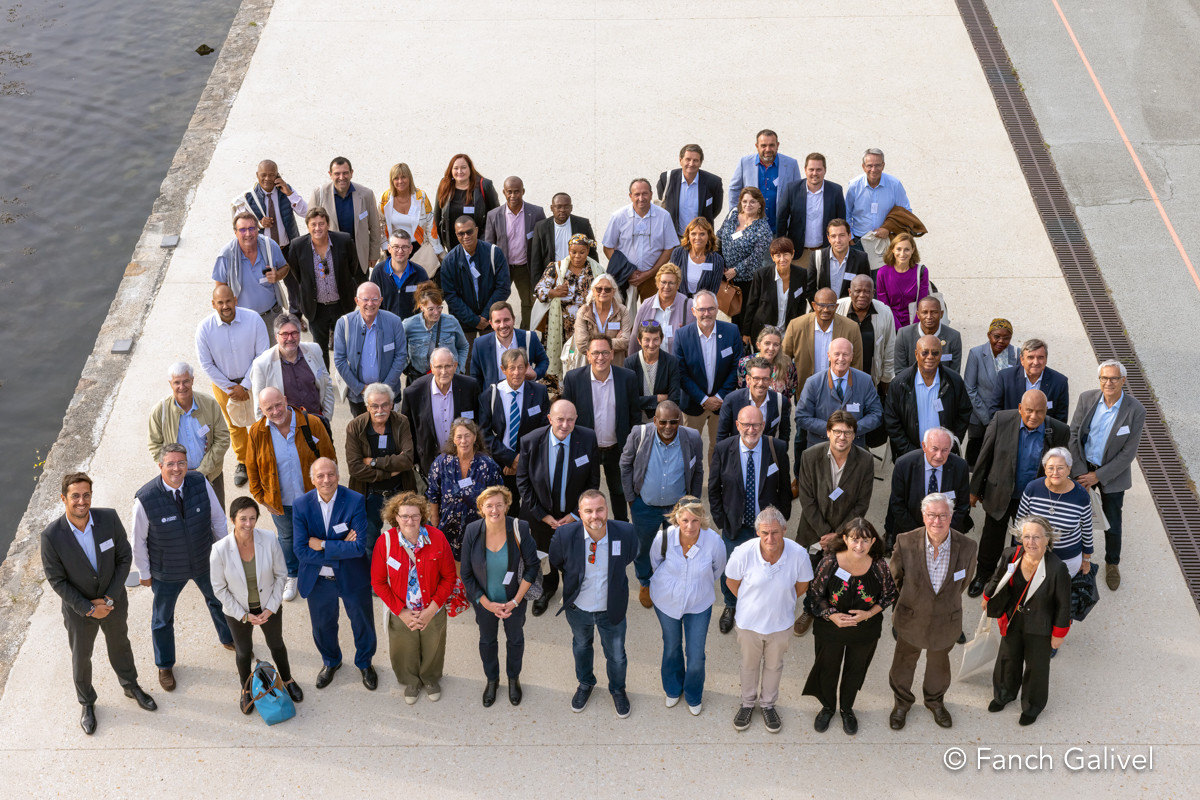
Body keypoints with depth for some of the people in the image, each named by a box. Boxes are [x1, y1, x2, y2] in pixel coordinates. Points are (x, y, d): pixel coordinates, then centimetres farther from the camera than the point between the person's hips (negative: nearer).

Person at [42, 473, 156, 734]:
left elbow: (124, 557, -10)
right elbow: (56, 580, -18)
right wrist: (89, 608, -17)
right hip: (78, 609, -2)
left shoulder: (109, 518, -22)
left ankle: (130, 685, 53)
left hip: (114, 602, 2)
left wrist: (109, 598, -15)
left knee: (120, 645, 27)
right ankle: (86, 703, 46)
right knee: (81, 657, 20)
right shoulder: (51, 536, -27)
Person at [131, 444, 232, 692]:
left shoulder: (200, 483, -22)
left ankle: (229, 639, 59)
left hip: (206, 561, 3)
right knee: (162, 618, 21)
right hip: (167, 573, -3)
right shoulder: (145, 499, -30)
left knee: (219, 601, 28)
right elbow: (139, 541, -14)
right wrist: (145, 573, -4)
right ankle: (164, 665, 48)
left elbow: (218, 518, -5)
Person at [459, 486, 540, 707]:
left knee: (515, 639, 23)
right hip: (484, 601, 1)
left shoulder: (519, 529, -24)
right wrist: (487, 604, -15)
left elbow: (532, 566, -14)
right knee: (487, 640, 23)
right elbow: (466, 574, -12)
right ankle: (492, 680, 50)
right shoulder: (472, 532, -21)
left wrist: (515, 601, -16)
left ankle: (513, 678, 50)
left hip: (514, 600, 0)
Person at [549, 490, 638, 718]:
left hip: (612, 610, 0)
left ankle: (618, 690, 54)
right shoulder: (565, 535, -28)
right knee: (581, 647, 30)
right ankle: (585, 684, 60)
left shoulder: (625, 532, -26)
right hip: (578, 608, 0)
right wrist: (573, 580, 3)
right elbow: (552, 564, -6)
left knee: (616, 655, 22)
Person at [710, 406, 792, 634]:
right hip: (734, 526, 1)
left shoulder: (778, 449, -14)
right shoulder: (723, 450, -13)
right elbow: (714, 489, -3)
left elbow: (785, 487, -3)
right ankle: (730, 606, 47)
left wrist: (781, 519, -2)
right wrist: (721, 520, -5)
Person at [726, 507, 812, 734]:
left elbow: (802, 585, -4)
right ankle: (748, 702, 49)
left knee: (774, 665, 24)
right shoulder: (744, 552, -29)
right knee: (749, 664, 23)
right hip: (749, 621, -1)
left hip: (780, 622, 1)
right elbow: (732, 581, -7)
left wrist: (781, 602, 7)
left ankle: (768, 704, 49)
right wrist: (750, 602, 4)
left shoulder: (798, 554, -27)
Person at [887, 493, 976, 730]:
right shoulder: (905, 542, -25)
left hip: (946, 620, 1)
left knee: (939, 663, 26)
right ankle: (902, 702, 50)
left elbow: (964, 580, 0)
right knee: (904, 662, 22)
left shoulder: (966, 546, -22)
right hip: (911, 619, -1)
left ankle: (935, 701, 55)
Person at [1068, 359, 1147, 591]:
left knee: (1112, 525, 11)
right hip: (1083, 468, 2)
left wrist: (1098, 476, -17)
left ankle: (1112, 564, 36)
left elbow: (1128, 452, -16)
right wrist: (1081, 472, -12)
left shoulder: (1135, 410, -20)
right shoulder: (1087, 399, -12)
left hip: (1112, 474, -2)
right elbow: (1074, 435, -6)